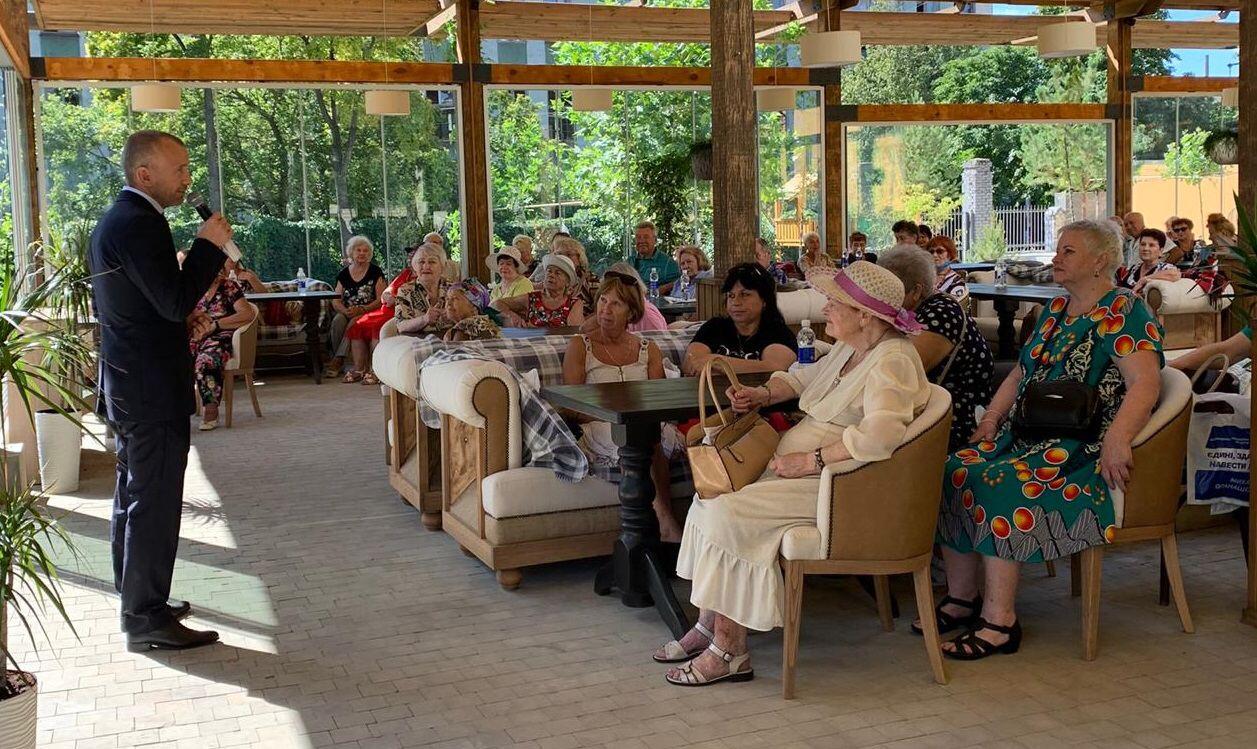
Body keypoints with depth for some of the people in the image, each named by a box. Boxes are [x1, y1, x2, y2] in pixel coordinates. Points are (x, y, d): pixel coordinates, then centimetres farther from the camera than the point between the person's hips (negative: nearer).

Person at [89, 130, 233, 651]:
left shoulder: (114, 220, 14)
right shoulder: (139, 223, -19)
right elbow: (176, 298, -26)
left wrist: (182, 321, 12)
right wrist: (209, 244, -16)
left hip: (126, 384, 11)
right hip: (152, 388, -11)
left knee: (134, 493, 19)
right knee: (155, 500, -5)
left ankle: (135, 595, 31)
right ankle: (146, 618, 2)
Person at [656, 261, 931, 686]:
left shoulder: (892, 362, -18)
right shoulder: (849, 350, 13)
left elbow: (879, 436, -33)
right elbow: (807, 379, 33)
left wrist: (811, 460, -28)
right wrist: (764, 394, 14)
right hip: (801, 468, 11)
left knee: (728, 513, -22)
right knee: (712, 496, 2)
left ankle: (728, 652, -11)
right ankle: (708, 626, 4)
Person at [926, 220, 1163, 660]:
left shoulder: (1124, 311, -6)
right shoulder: (1057, 309, 20)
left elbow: (1146, 383, -18)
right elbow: (1020, 374, 23)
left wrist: (1116, 439, -31)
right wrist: (991, 418, 8)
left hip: (1084, 448, -8)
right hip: (1029, 436, 8)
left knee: (999, 485, -30)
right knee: (955, 472, -14)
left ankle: (1000, 621, -25)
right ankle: (962, 599, -5)